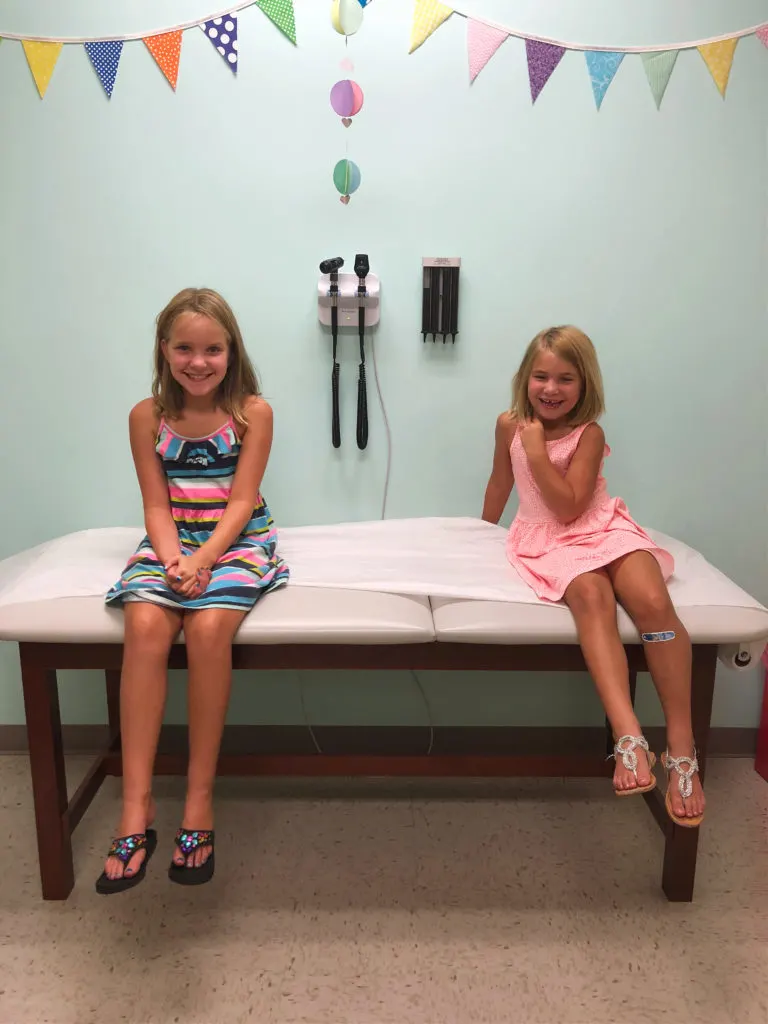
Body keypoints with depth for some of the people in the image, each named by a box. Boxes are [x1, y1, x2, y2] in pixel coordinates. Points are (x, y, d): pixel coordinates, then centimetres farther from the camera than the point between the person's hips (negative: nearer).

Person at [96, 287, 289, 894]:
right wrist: (173, 558, -17)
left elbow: (240, 501, -8)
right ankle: (137, 807, -23)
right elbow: (157, 505, 2)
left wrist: (202, 560, -21)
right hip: (172, 542, 2)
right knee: (145, 626, -28)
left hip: (238, 540, -2)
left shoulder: (253, 412, -3)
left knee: (208, 627, -32)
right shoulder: (147, 416, 4)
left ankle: (200, 800, -17)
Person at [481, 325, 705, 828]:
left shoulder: (589, 434, -7)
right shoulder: (510, 424, 2)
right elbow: (501, 481, 20)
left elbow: (569, 507, -16)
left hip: (602, 528, 0)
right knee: (591, 595, -35)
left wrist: (537, 451, -19)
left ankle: (682, 746, -23)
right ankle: (629, 737, -49)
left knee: (653, 601, -30)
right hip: (548, 541, 0)